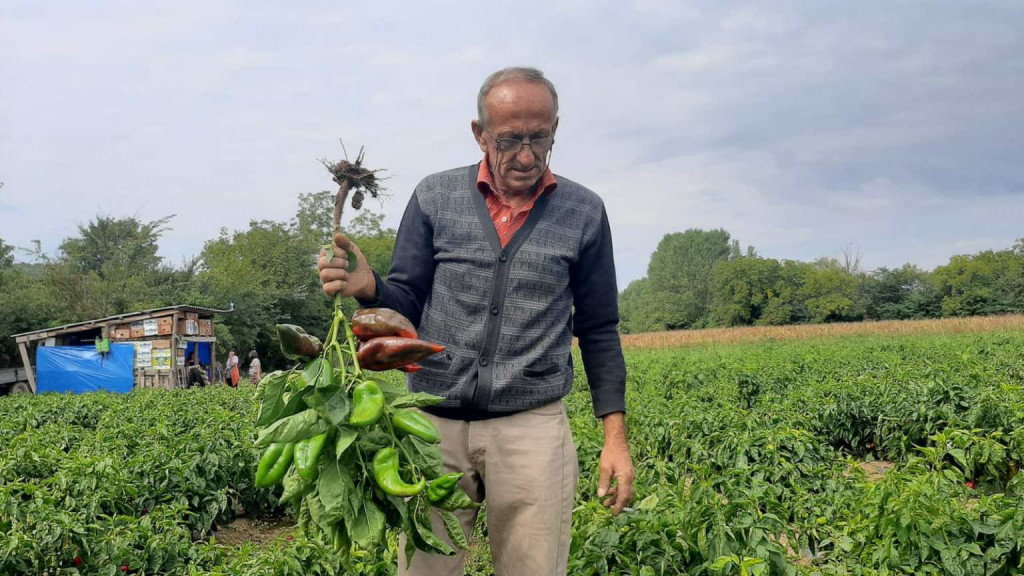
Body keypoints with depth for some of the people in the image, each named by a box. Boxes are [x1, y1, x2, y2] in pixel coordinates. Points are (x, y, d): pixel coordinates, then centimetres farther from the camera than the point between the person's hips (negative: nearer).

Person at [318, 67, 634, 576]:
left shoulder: (584, 213, 2)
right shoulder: (434, 198, 3)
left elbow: (598, 331, 7)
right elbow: (408, 305, 6)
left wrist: (615, 434, 2)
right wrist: (367, 287, -16)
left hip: (532, 427, 0)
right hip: (435, 421, 1)